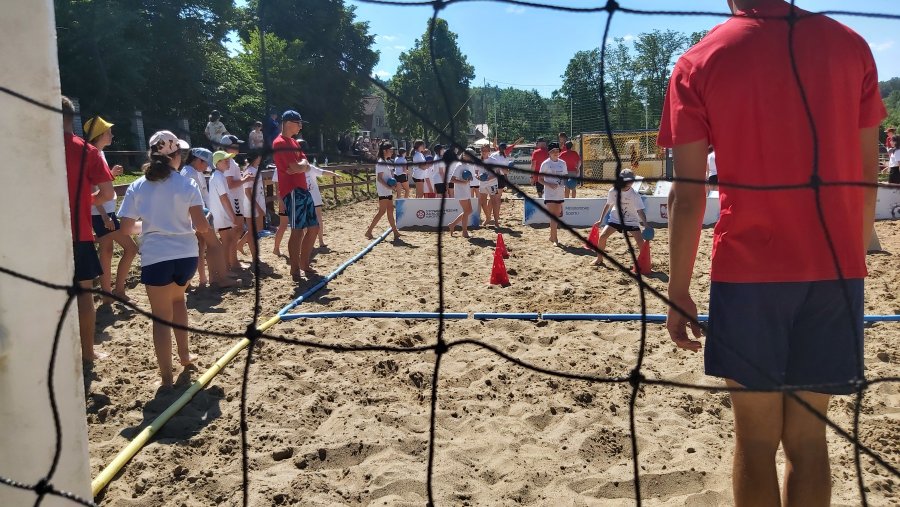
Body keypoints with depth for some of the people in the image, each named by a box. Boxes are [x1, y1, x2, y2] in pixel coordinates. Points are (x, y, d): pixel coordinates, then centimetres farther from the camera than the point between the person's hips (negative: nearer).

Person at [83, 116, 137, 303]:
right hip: (102, 213, -10)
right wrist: (105, 216, -23)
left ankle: (107, 294, 16)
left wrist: (111, 174, 8)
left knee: (107, 251, 11)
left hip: (106, 212, 10)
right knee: (130, 248, -8)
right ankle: (118, 290, 0)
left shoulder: (99, 154, 14)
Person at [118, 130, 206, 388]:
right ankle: (184, 354, 37)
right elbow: (202, 226, -7)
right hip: (186, 255, 2)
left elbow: (126, 227, 2)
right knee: (177, 299, 29)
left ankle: (167, 378, 9)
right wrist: (207, 222, 15)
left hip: (155, 257, -1)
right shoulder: (187, 184, -2)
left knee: (161, 317, 5)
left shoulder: (137, 186, 2)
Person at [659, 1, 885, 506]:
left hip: (748, 273, -3)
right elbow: (867, 177, 8)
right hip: (837, 270, 3)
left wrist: (679, 291, 0)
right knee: (808, 437, 12)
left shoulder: (699, 65, -2)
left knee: (757, 439, 8)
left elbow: (689, 194, -6)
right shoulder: (850, 46, 7)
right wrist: (849, 261, 18)